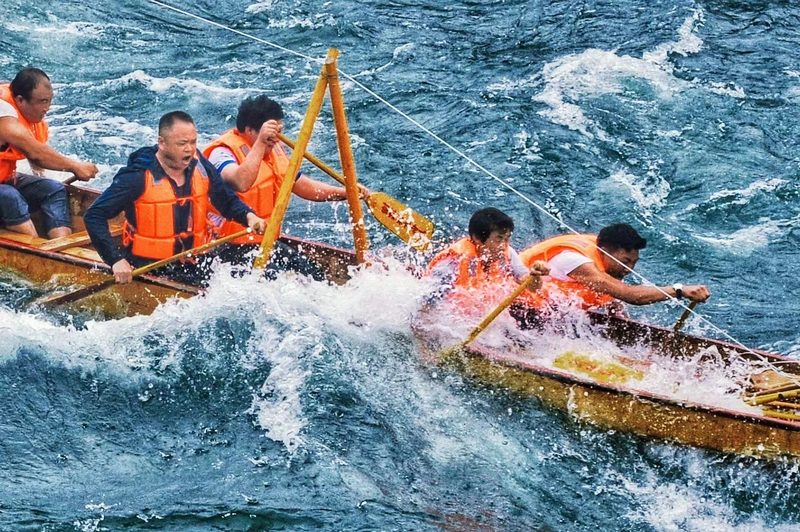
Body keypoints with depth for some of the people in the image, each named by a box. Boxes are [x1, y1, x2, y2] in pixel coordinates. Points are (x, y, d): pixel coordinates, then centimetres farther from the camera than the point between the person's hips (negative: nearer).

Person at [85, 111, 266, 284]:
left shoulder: (200, 167, 3)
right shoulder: (139, 177, -13)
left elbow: (228, 202, 17)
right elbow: (94, 216, -13)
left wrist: (248, 216, -5)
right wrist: (116, 260, -23)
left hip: (193, 265, 5)